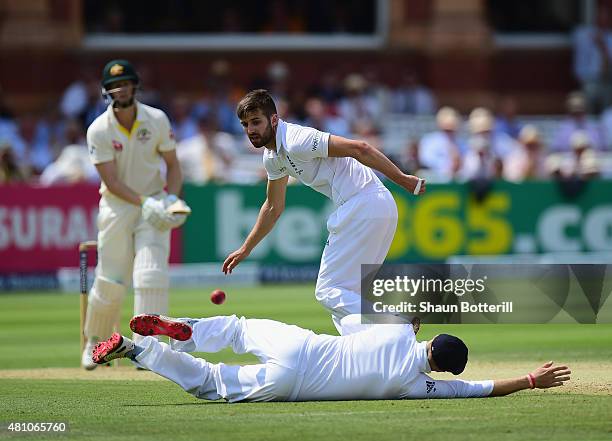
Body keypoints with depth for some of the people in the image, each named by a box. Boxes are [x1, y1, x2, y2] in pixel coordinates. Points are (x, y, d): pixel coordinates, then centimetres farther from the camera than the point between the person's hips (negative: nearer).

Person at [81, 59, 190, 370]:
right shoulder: (99, 130, -11)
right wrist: (144, 203, -27)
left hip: (154, 203, 1)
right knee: (110, 280, 1)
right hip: (117, 206, -1)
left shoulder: (157, 120, -6)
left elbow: (172, 164, 4)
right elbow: (111, 182, -14)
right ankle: (95, 341, 25)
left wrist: (172, 198, -14)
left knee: (151, 275, -14)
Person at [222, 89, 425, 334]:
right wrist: (245, 249, 36)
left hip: (364, 203, -10)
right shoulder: (272, 156, 16)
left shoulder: (296, 141, -15)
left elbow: (359, 149, -20)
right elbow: (273, 207, 32)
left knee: (330, 291, -11)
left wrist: (402, 179, -20)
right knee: (347, 292, 16)